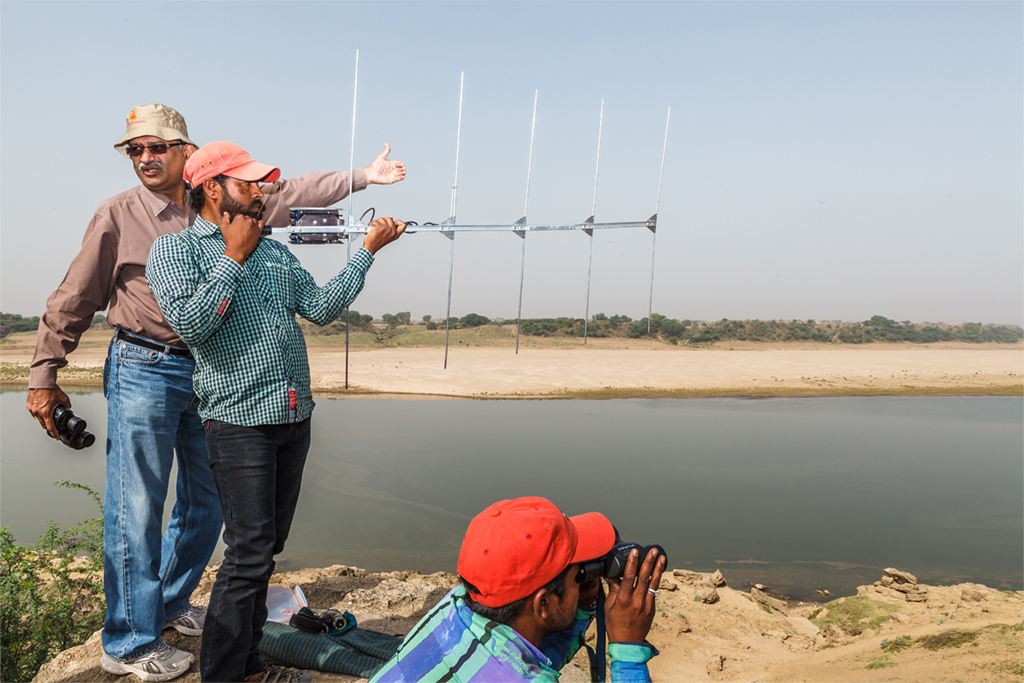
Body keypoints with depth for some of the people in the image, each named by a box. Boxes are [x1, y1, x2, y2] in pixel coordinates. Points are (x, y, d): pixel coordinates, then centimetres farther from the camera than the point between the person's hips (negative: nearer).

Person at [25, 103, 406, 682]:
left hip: (208, 373, 5)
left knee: (208, 498, 14)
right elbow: (73, 302, 2)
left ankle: (169, 603, 36)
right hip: (143, 370, -5)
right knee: (136, 508, -1)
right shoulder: (118, 216, -2)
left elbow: (290, 193, 8)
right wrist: (45, 376, 0)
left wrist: (363, 177, 2)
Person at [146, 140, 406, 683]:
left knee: (268, 546, 13)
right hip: (239, 421, -6)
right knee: (249, 551, -6)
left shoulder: (274, 250, 17)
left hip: (294, 418, 7)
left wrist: (367, 250, 8)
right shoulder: (173, 249, -1)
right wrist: (234, 256, -10)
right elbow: (191, 324, -16)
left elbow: (322, 307, 11)